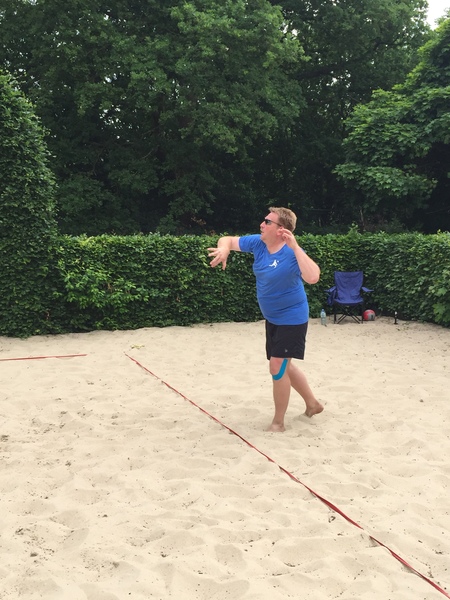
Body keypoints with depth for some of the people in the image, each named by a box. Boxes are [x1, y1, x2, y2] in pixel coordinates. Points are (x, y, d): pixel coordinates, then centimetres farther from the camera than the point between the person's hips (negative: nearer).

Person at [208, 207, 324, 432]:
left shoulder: (292, 253, -26)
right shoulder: (258, 243, -5)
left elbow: (312, 277, -42)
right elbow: (228, 239, 4)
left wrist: (295, 247, -43)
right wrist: (224, 249, -20)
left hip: (291, 318, -8)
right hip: (272, 318, 8)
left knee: (277, 366, -10)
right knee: (283, 366, 18)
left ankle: (278, 422, 6)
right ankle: (313, 404, 37)